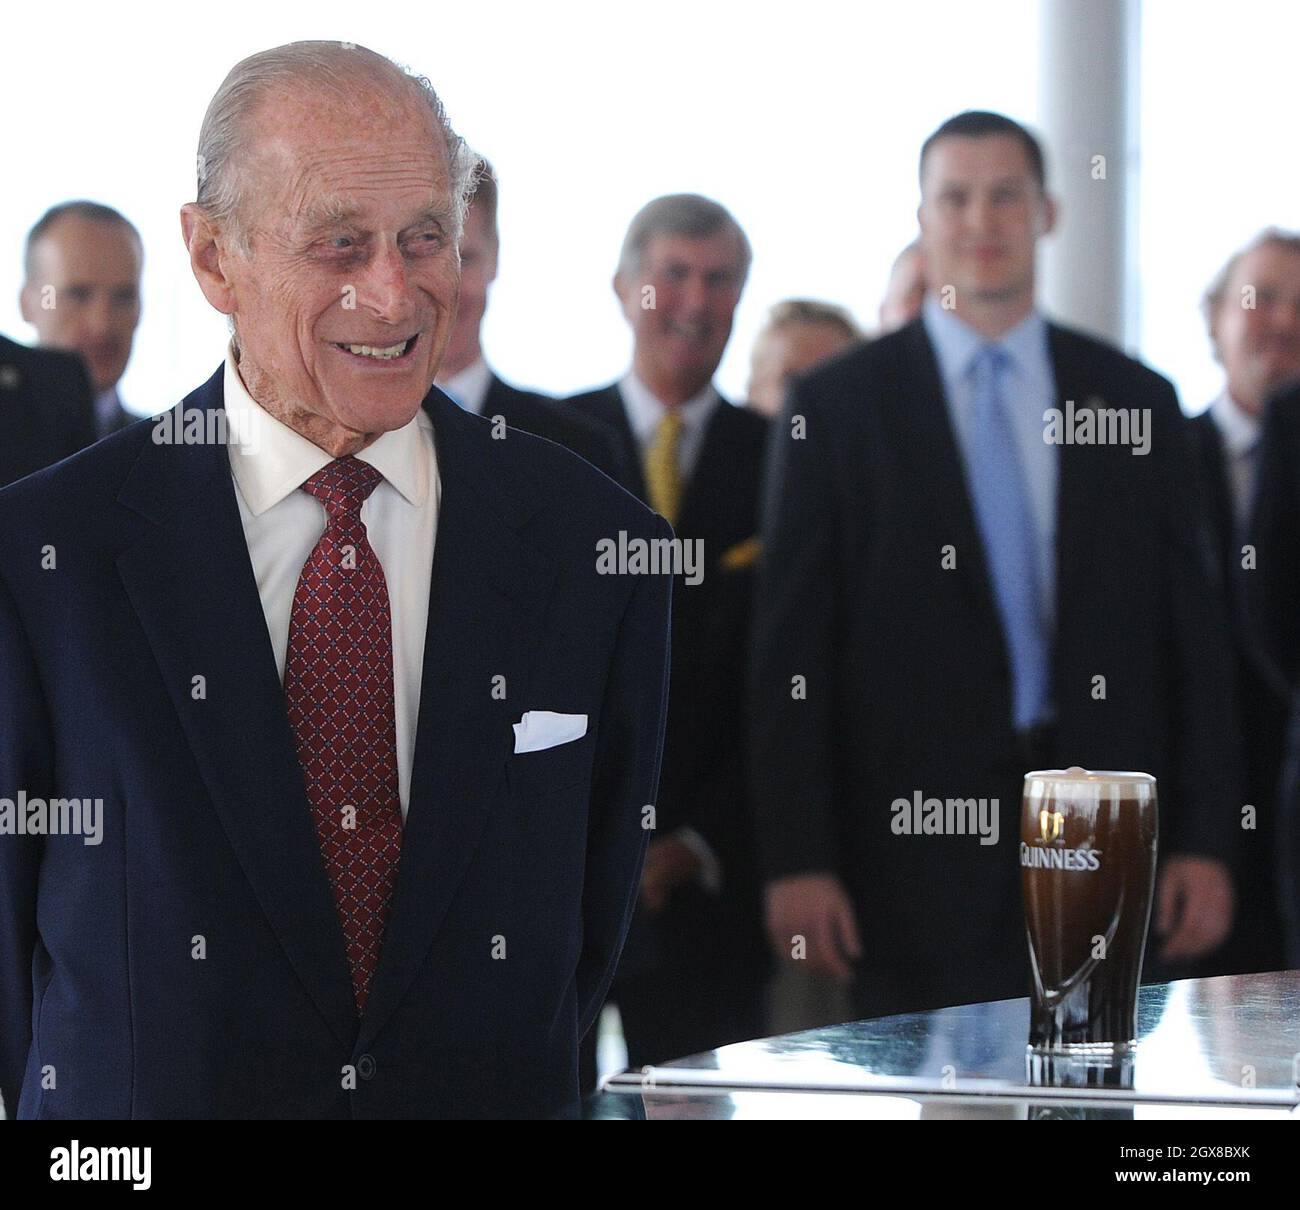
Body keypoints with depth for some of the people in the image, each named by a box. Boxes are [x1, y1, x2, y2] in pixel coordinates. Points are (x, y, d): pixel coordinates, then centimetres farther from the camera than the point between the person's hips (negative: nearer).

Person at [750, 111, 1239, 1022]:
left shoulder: (1136, 399, 10)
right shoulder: (837, 407, 4)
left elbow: (1192, 638, 10)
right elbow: (792, 654, 1)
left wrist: (1205, 841, 2)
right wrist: (797, 860, -6)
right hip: (919, 839, -2)